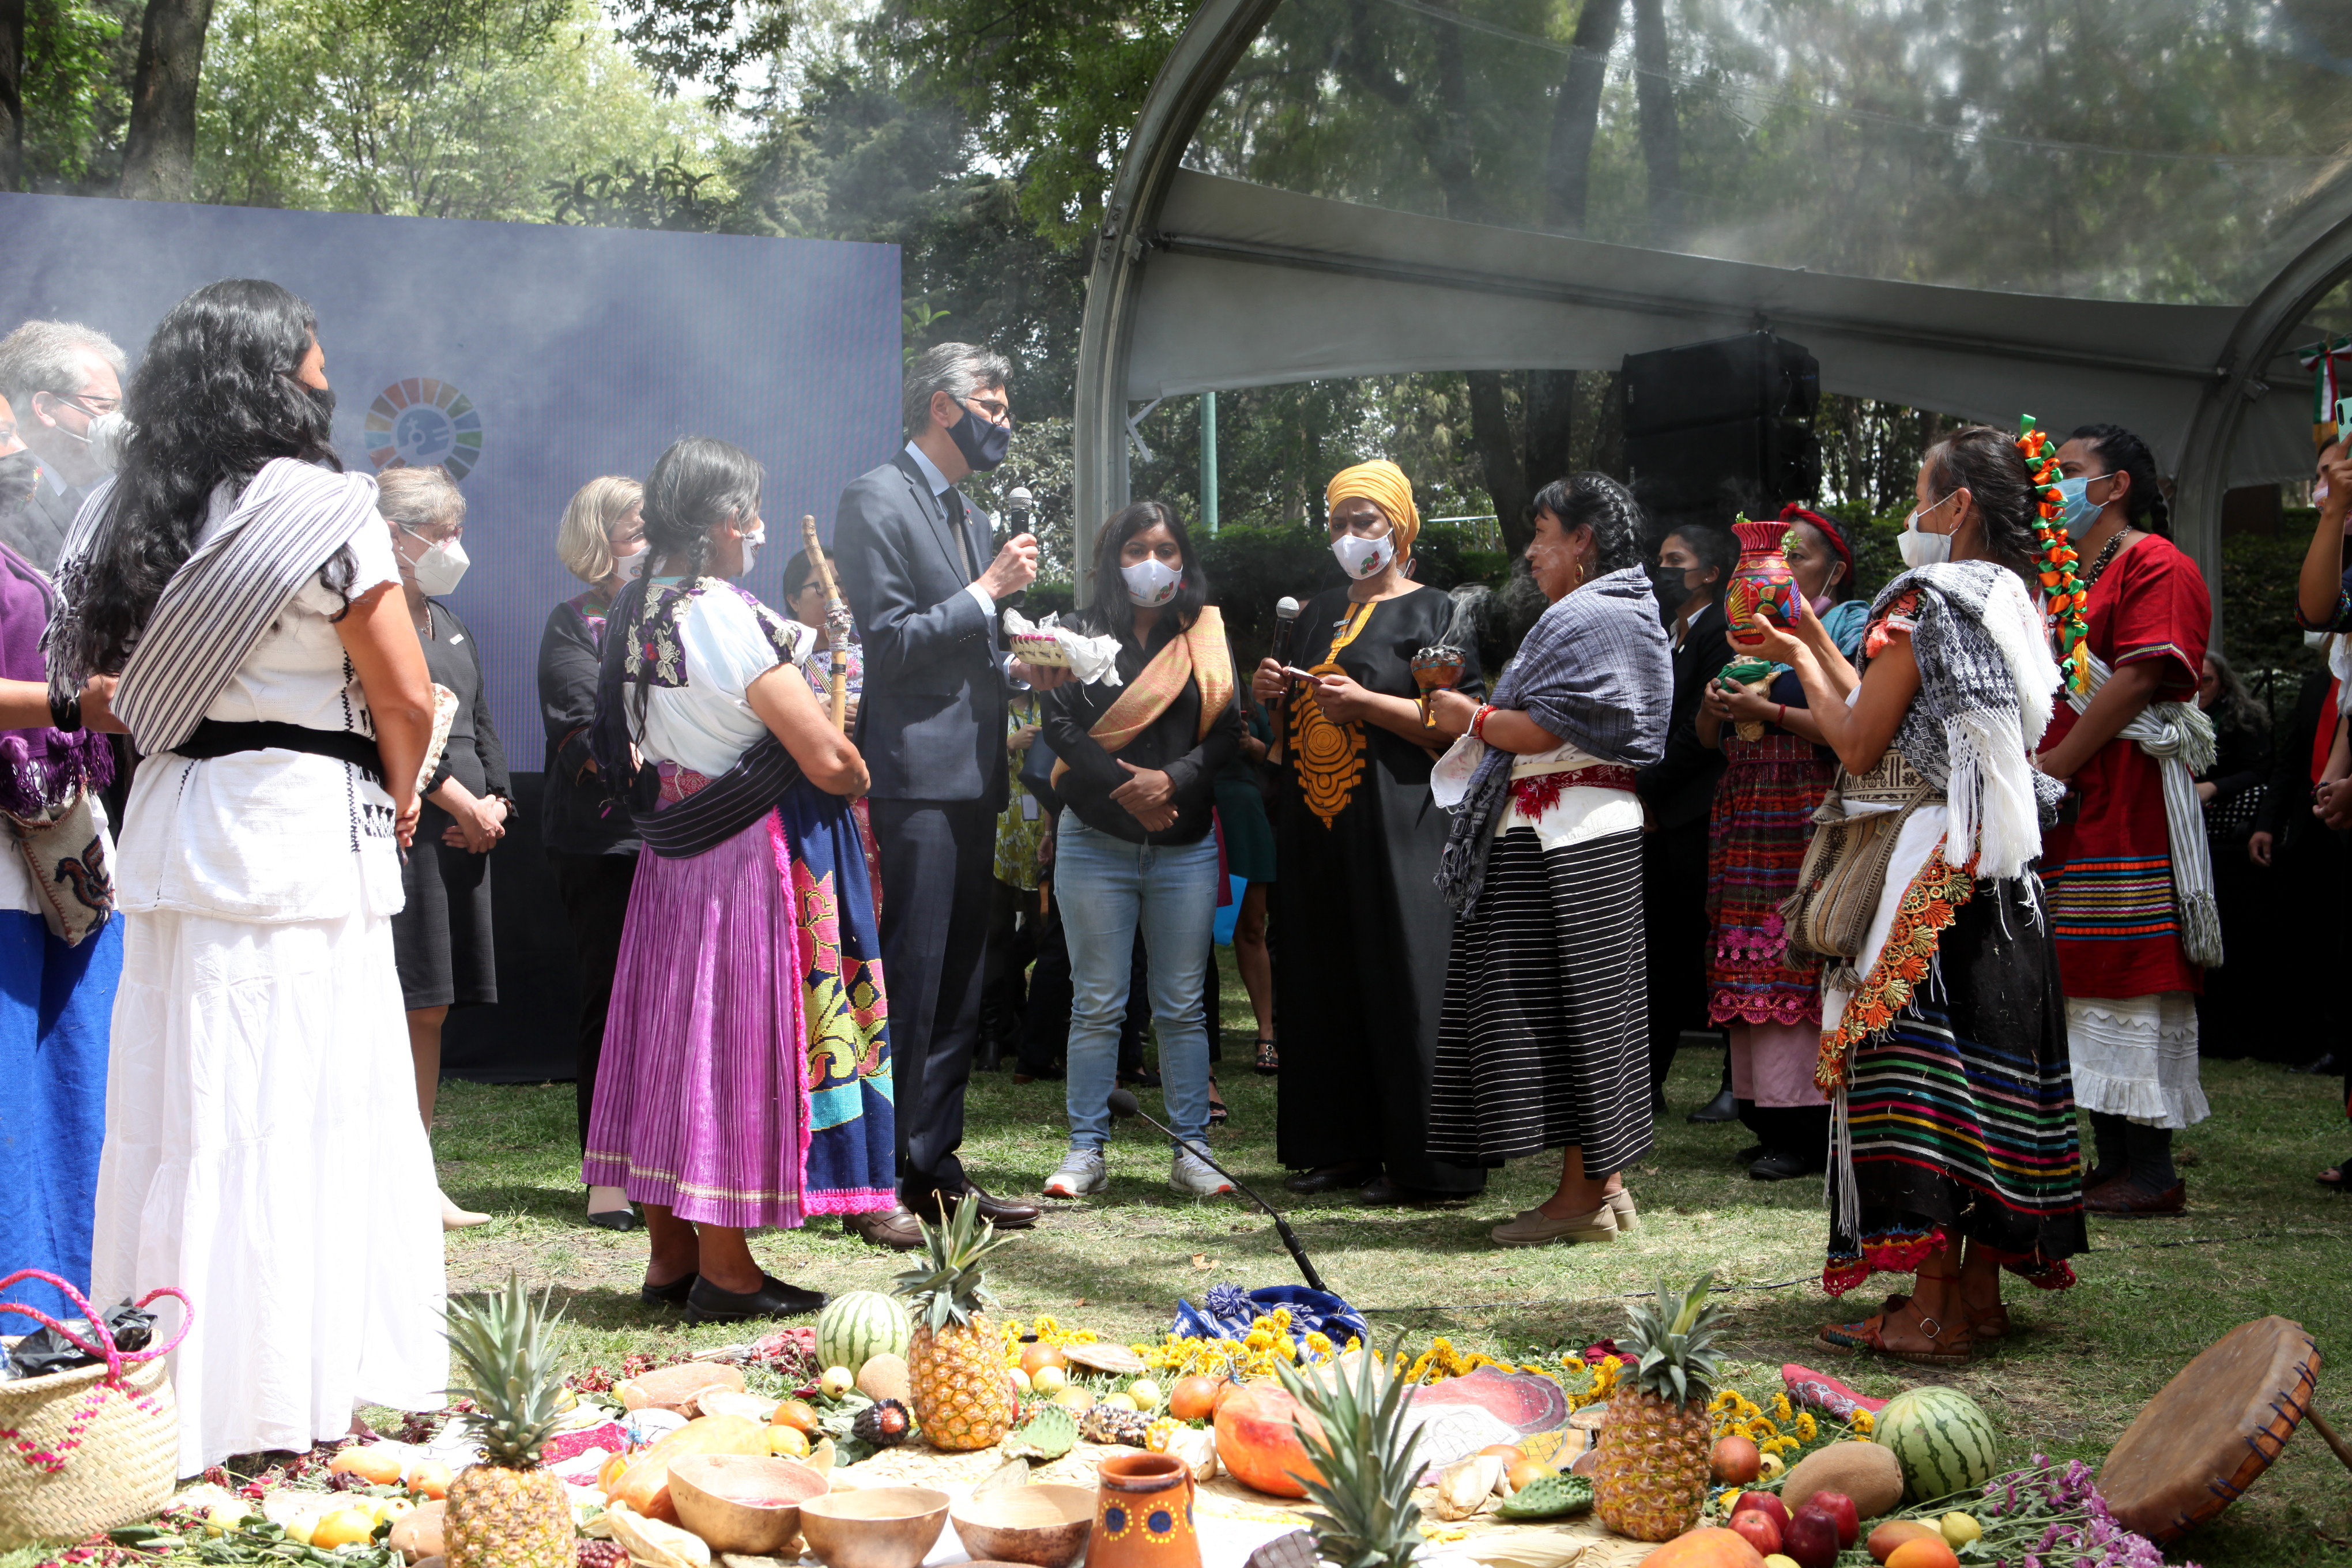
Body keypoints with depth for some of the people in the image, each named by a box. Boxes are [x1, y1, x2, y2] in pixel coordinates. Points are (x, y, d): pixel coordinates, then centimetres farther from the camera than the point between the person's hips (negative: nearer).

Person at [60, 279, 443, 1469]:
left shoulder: (130, 514, 7)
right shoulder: (323, 509, -10)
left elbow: (102, 678, 11)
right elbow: (406, 697, -9)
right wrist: (400, 795, 8)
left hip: (171, 827, 6)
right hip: (303, 830, -6)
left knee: (177, 1108, 10)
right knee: (303, 1110, 1)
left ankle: (176, 1388, 19)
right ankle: (288, 1390, 7)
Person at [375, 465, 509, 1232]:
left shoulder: (446, 621, 21)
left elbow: (479, 724, 21)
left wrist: (496, 801, 4)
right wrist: (468, 807, -11)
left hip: (463, 835, 9)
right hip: (403, 831, -9)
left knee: (432, 1011, 10)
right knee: (404, 1009, -10)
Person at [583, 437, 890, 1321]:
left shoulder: (635, 614, 7)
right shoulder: (725, 617, -19)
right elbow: (828, 759, -21)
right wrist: (858, 779, 1)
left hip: (672, 852, 8)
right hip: (751, 856, -8)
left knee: (675, 1032, 12)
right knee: (737, 1040, -1)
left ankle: (670, 1254, 19)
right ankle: (723, 1269, 5)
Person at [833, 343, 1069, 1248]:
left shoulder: (969, 516, 21)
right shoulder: (878, 498, -7)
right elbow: (886, 644, -15)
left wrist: (1015, 671, 9)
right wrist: (989, 591, -12)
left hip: (971, 780, 9)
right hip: (914, 779, -9)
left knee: (957, 992, 11)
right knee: (907, 985, -8)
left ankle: (936, 1170, 17)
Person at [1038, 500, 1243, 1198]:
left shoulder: (1207, 638, 10)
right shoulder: (1083, 635, 6)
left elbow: (1228, 731, 2)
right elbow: (1061, 725, -3)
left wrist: (1171, 780, -15)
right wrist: (1123, 787, -15)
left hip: (1185, 845, 1)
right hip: (1096, 843, -1)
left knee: (1182, 1006, 4)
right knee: (1097, 1004, 1)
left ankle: (1191, 1153, 8)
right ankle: (1086, 1153, 6)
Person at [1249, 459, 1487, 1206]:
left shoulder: (1432, 612, -1)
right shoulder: (1319, 612, 19)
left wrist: (1365, 702, -19)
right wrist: (1274, 693, 4)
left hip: (1396, 828, -6)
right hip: (1316, 828, 7)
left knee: (1400, 986, -7)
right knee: (1325, 988, 6)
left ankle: (1417, 1159, -2)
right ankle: (1341, 1146, 14)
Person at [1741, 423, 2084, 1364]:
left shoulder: (1923, 600, -11)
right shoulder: (2015, 607, 14)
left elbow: (1860, 745, -11)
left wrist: (1800, 658, 3)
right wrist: (1815, 643, 20)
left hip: (1932, 865, -9)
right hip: (2004, 868, 9)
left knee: (1917, 1065, -6)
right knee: (1992, 1059, 11)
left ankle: (1932, 1312, -6)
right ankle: (1980, 1292, 17)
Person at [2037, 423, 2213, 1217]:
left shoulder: (2154, 563, -5)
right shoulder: (2065, 574, 24)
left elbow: (2139, 677, -17)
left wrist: (2053, 766, -17)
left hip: (2125, 801, -9)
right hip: (2066, 808, 9)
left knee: (2134, 976, -9)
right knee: (2087, 976, 8)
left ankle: (2152, 1173, -6)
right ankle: (2112, 1162, 13)